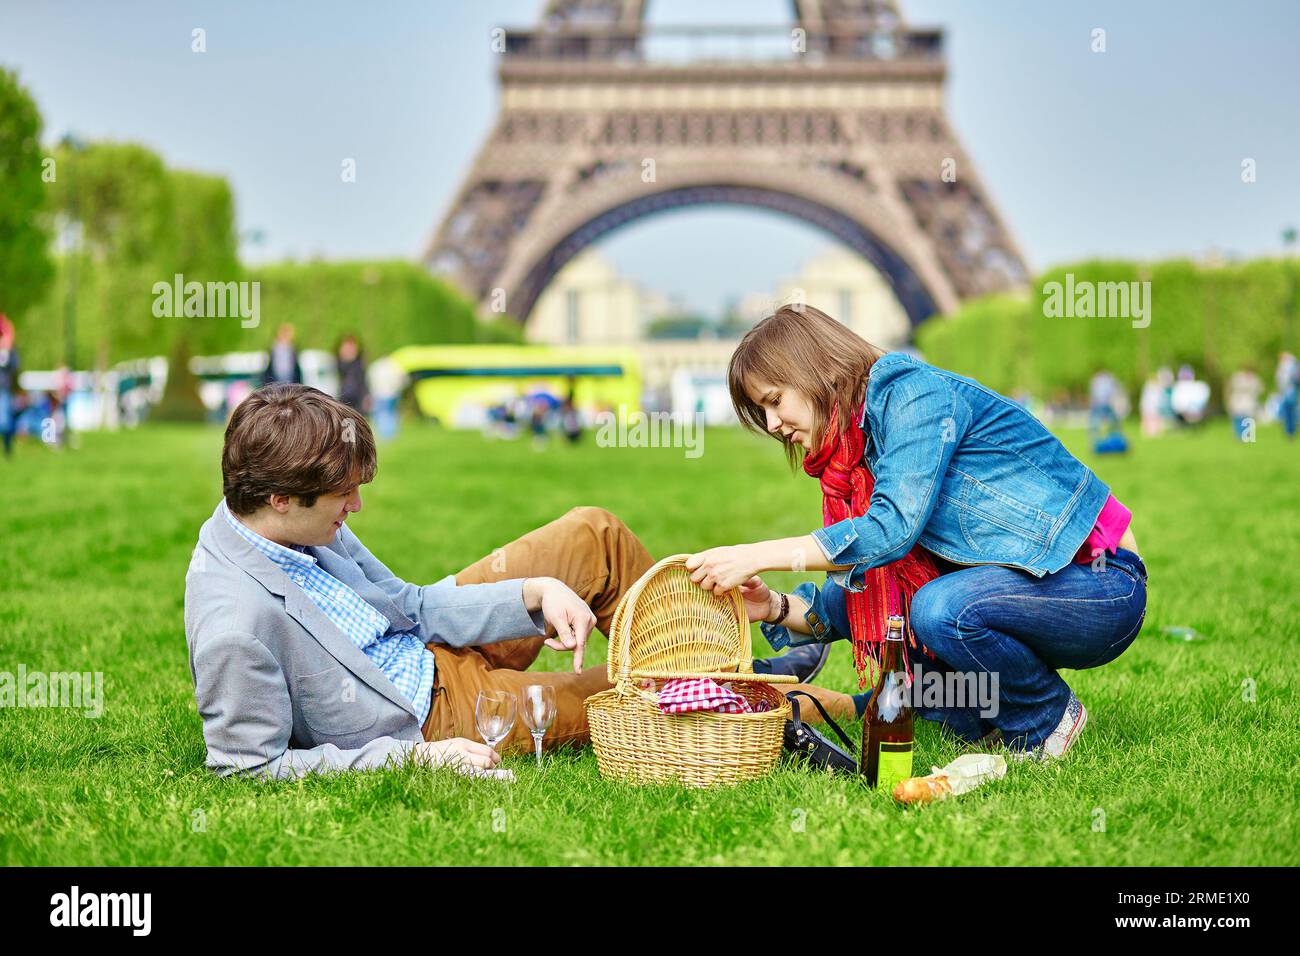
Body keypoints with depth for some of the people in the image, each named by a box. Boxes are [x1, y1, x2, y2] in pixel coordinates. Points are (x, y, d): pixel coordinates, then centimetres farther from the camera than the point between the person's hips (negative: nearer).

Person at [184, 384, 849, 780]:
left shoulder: (297, 524, -10)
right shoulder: (235, 624, -35)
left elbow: (408, 605, 0)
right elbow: (249, 767, -28)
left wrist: (537, 594, -14)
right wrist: (416, 758, -29)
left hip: (430, 641, 8)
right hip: (430, 720, -7)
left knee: (594, 534, 3)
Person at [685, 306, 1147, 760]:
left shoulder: (915, 391, -15)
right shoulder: (856, 452, 10)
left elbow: (894, 527, -27)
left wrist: (758, 555, -26)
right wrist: (777, 607, -13)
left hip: (1104, 586, -8)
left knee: (939, 609, -32)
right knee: (847, 597, -2)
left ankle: (1049, 716, -4)